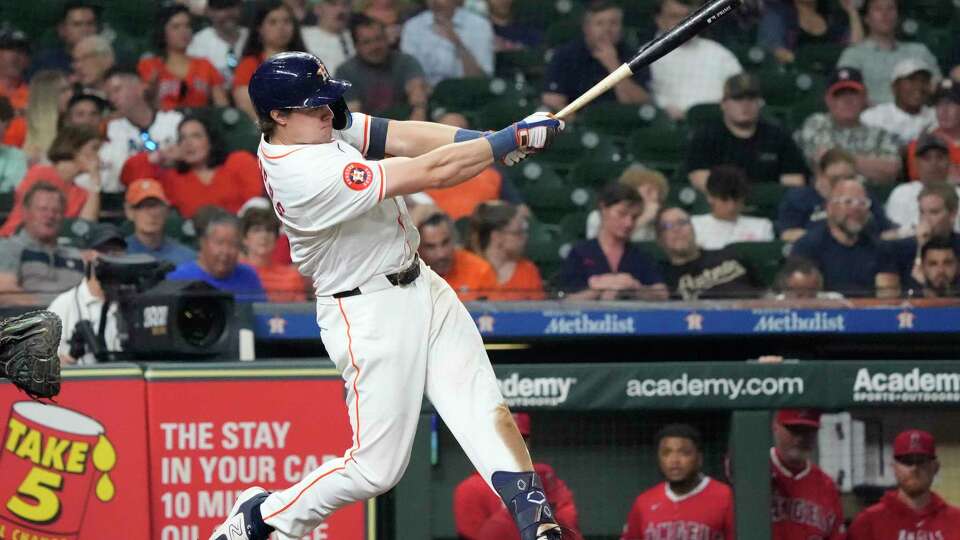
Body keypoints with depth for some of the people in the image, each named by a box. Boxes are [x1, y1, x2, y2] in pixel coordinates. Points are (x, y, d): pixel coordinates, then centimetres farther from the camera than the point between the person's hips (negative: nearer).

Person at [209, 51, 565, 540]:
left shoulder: (316, 127, -1)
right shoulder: (311, 175, -28)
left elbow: (404, 138, -4)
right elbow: (431, 172, -26)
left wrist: (491, 141, -18)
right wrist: (512, 139, -19)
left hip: (419, 286, 9)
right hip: (371, 313, -9)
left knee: (488, 414, -3)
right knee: (377, 466, -4)